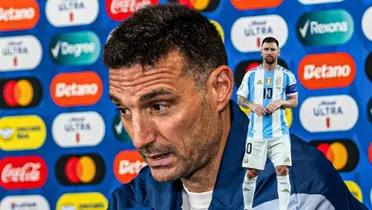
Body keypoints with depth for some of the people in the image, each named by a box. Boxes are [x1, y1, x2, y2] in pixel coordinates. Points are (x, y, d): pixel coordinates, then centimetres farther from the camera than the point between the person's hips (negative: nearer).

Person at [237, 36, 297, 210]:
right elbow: (240, 99, 10)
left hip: (279, 132, -1)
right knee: (251, 173, 5)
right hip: (256, 131, 1)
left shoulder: (287, 75, 4)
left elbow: (294, 101, 8)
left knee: (282, 170, -13)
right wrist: (252, 105, -10)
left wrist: (280, 102, -12)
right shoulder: (251, 75, 6)